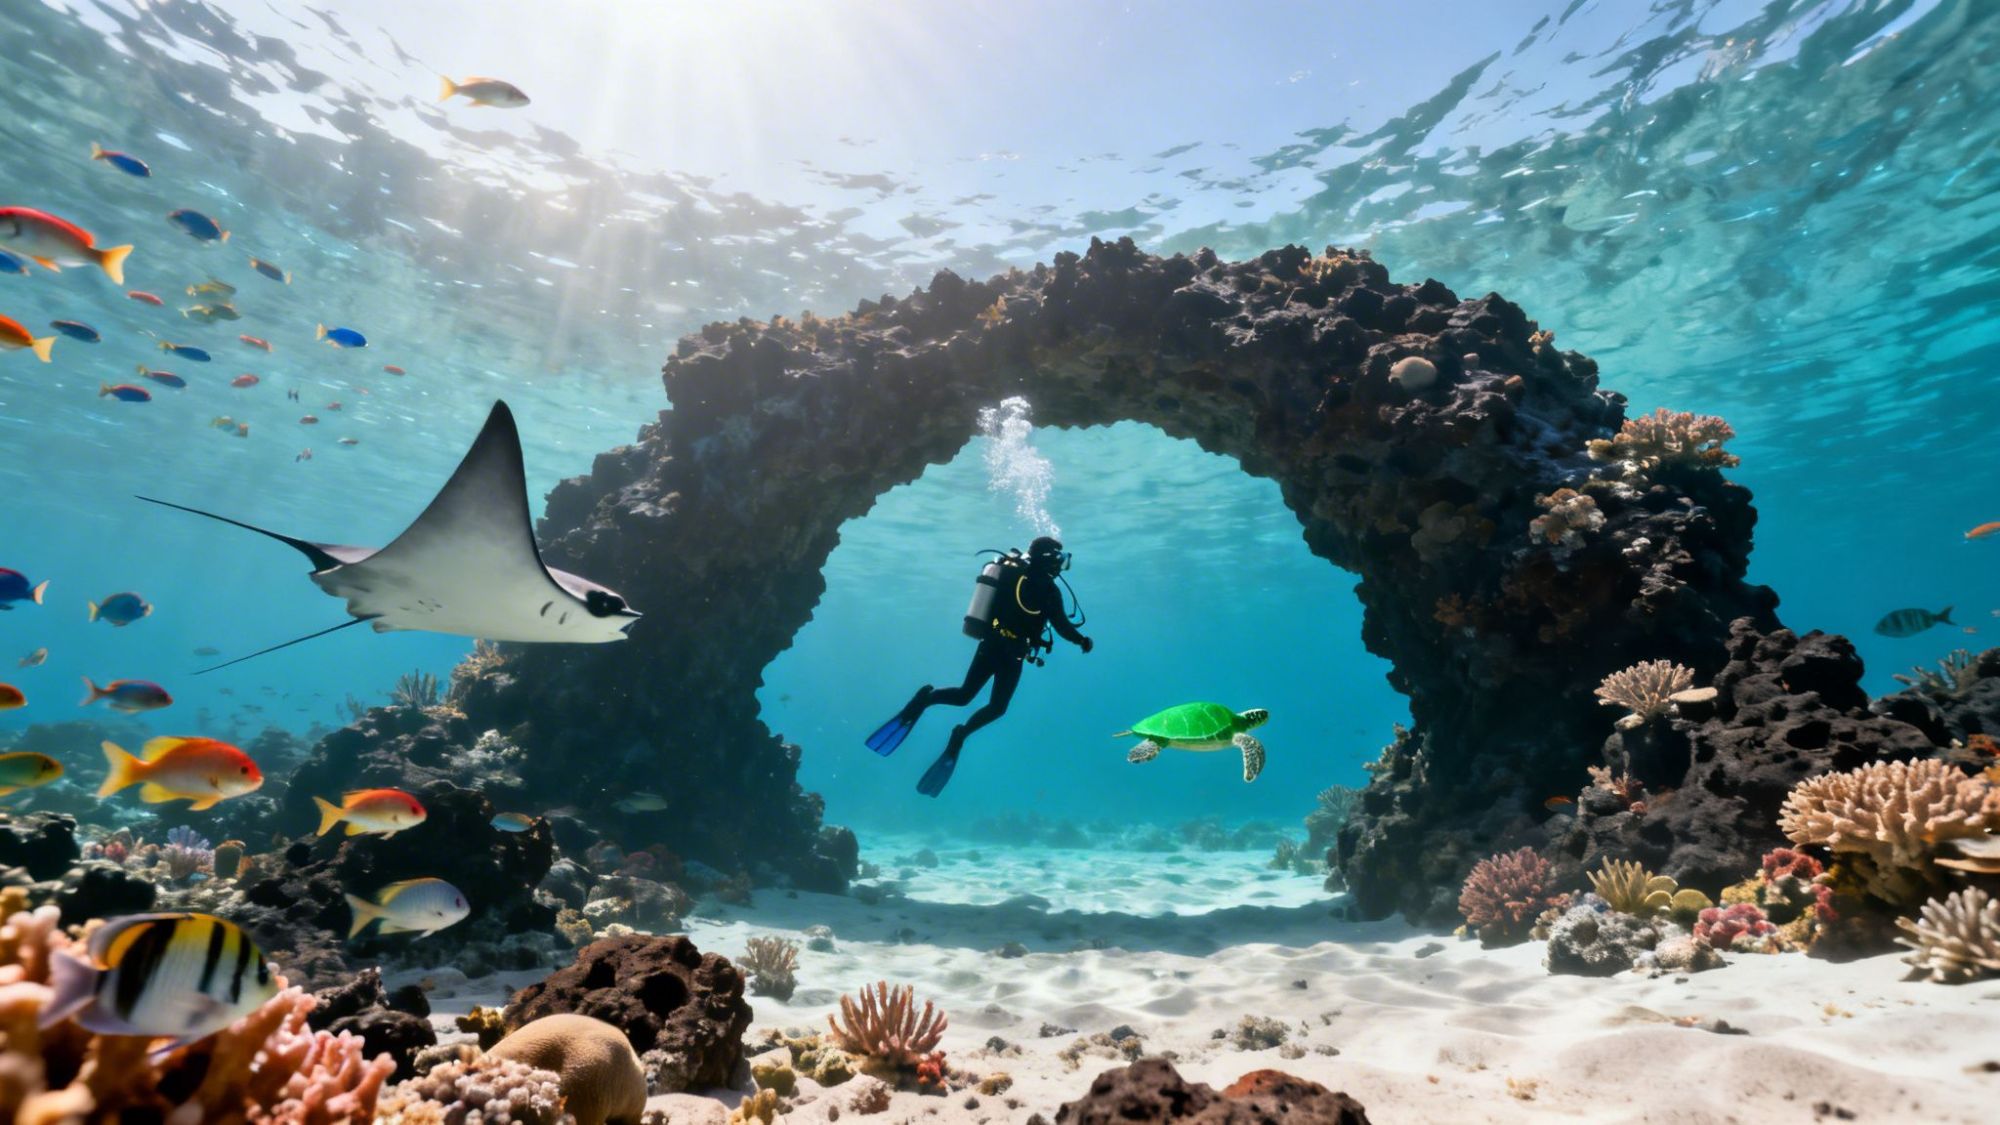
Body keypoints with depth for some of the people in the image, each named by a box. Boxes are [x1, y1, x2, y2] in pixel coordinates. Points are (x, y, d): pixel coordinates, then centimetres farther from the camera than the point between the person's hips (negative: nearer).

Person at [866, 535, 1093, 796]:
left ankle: (927, 697, -12)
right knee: (997, 707, 10)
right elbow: (1063, 627, -8)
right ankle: (962, 733, -10)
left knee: (963, 695, 14)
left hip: (989, 643, 6)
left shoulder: (1011, 570, 11)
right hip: (1009, 652, -6)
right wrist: (1083, 642, 7)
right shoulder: (1047, 587, -10)